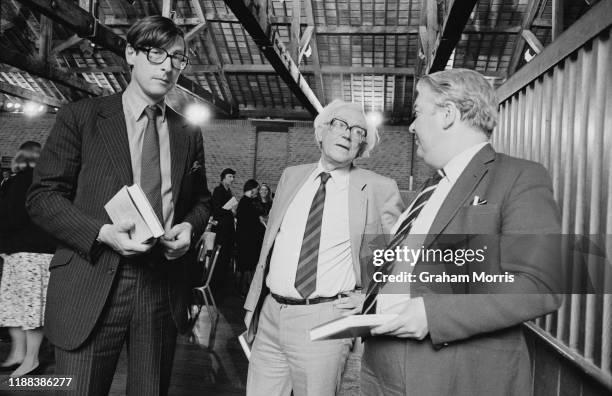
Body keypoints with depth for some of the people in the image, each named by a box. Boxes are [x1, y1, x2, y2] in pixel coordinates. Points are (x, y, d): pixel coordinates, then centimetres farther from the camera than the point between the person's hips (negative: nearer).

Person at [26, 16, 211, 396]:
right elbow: (43, 195, -3)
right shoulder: (81, 116, 0)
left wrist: (189, 227, -4)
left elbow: (201, 200, 18)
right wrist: (102, 232, -18)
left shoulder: (189, 133, 10)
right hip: (91, 289, -3)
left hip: (164, 290, 3)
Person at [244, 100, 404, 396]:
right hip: (270, 314, 4)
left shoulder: (379, 189, -5)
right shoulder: (291, 176, 7)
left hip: (324, 321, -3)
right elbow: (268, 244, 12)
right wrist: (253, 304, 11)